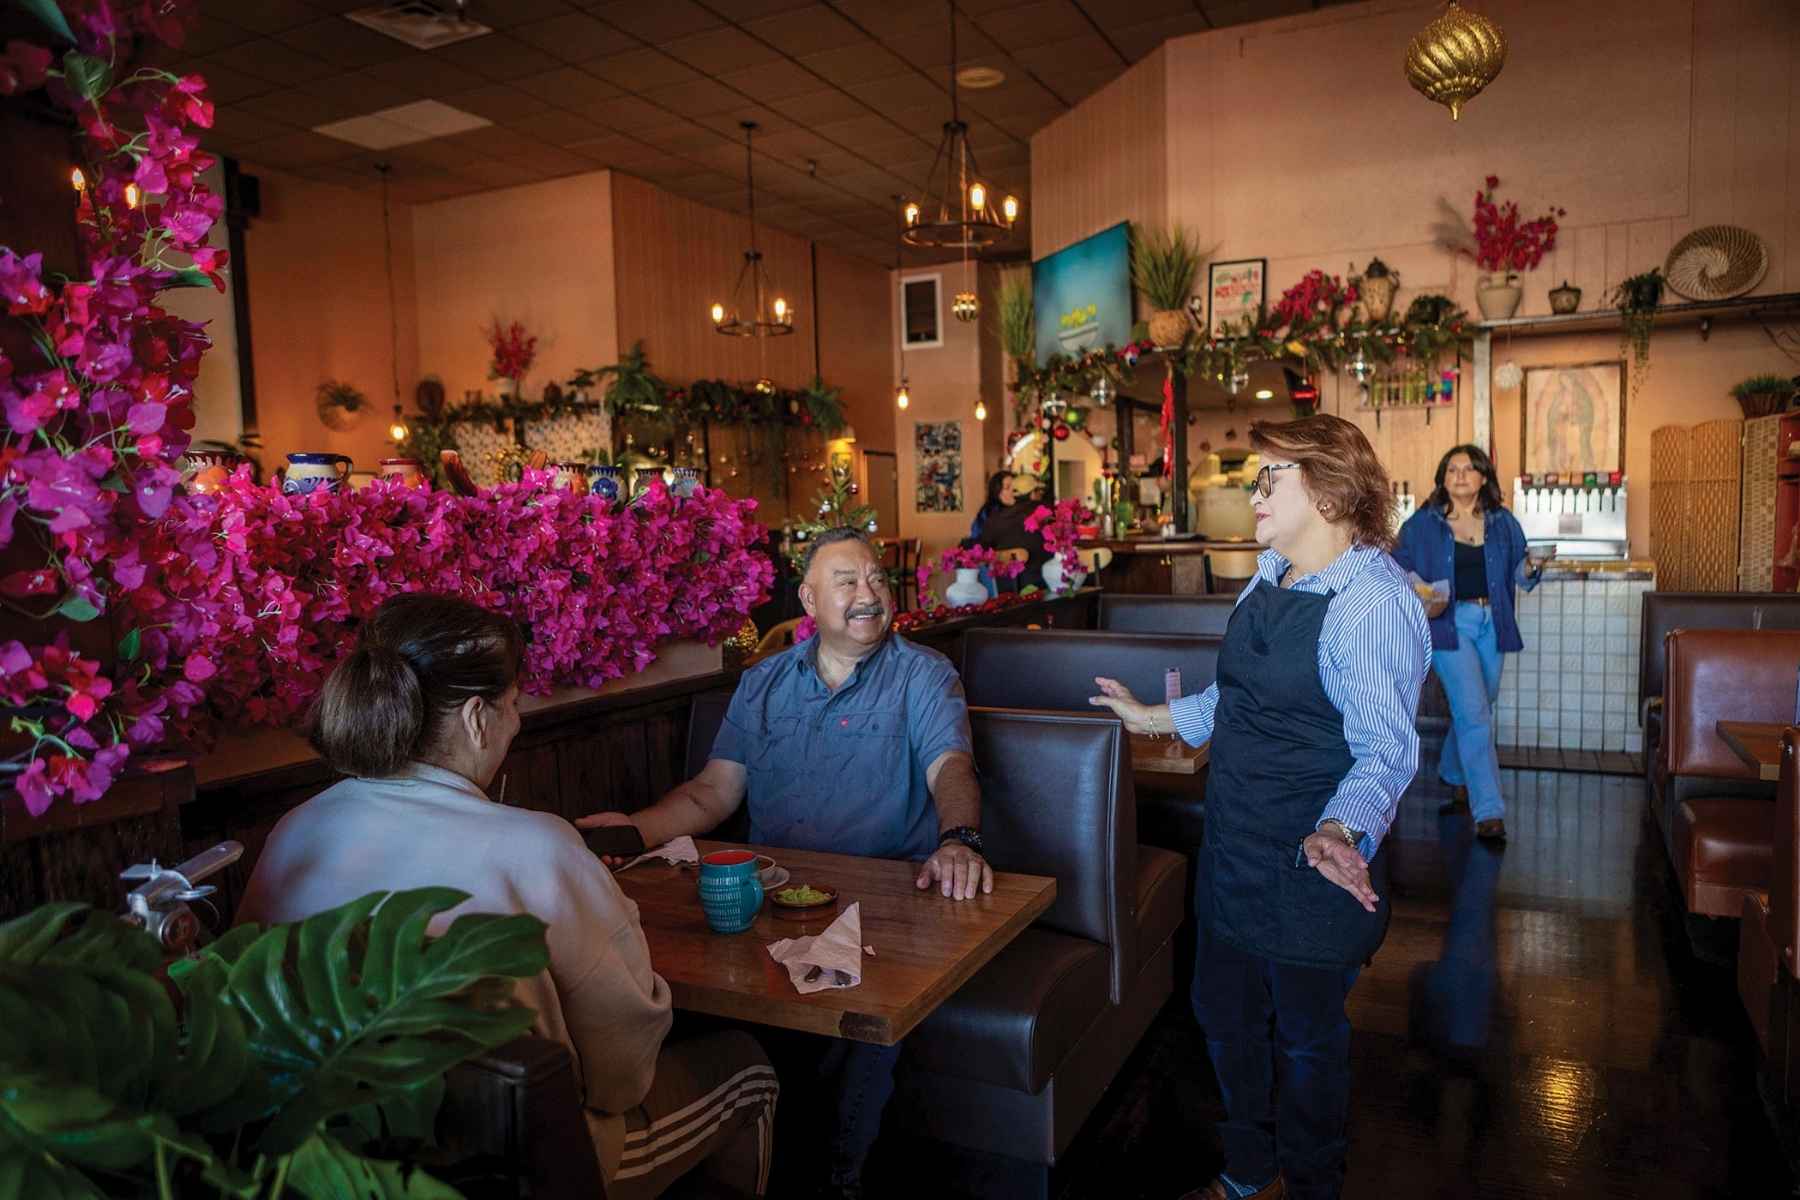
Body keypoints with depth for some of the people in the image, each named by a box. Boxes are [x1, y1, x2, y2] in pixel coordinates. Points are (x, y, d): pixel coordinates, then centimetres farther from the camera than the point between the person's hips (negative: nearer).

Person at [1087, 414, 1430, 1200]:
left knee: (1305, 1038, 14)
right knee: (1224, 1016, 22)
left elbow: (1386, 747, -28)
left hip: (1310, 870, -8)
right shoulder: (1271, 575, 6)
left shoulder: (1373, 599, -22)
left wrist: (1340, 830, -45)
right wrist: (1152, 717, 25)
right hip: (1234, 851, 8)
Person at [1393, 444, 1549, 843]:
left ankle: (1455, 778, 41)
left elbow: (1517, 576, 11)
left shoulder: (1502, 522, 9)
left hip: (1491, 625, 4)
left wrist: (1530, 566, -11)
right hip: (1450, 623, -4)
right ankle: (1489, 811, -10)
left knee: (1474, 712, 16)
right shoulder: (1422, 524, -1)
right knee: (1474, 716, -12)